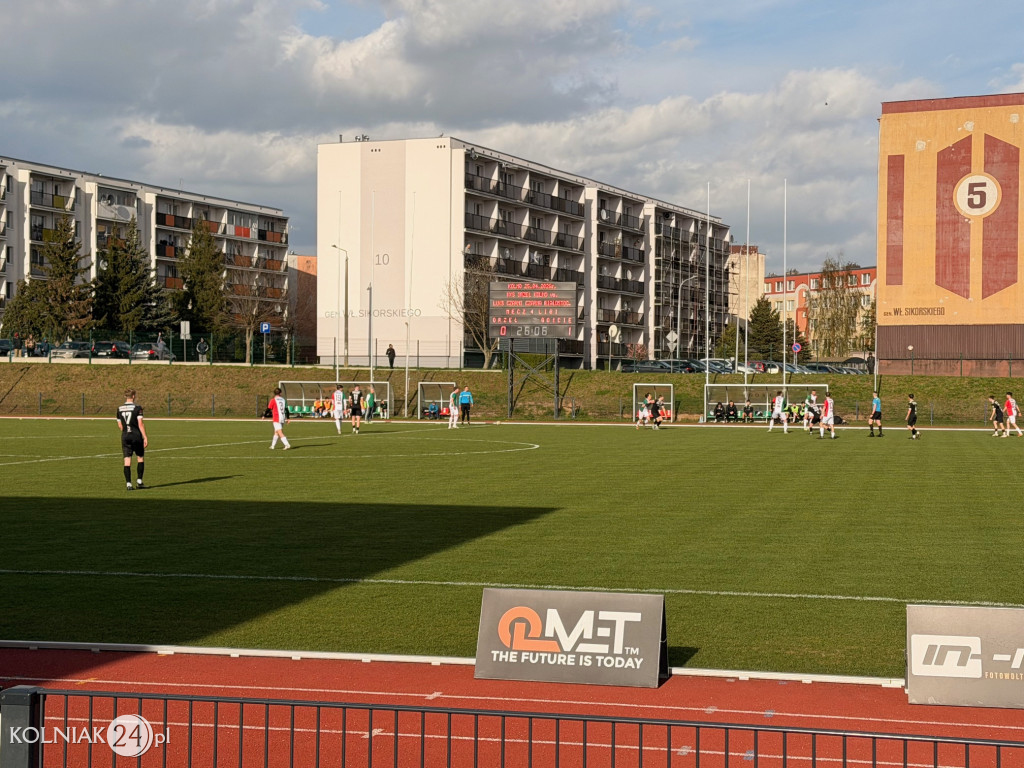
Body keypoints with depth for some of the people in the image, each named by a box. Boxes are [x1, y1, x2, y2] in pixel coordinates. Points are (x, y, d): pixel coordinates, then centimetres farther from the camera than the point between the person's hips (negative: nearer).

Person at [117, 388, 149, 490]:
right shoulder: (137, 408, -8)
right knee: (140, 458, 12)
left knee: (127, 460, 1)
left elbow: (120, 425, 12)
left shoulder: (119, 409, 6)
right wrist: (145, 437, -8)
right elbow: (140, 424, -11)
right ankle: (139, 481, 10)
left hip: (125, 436, 3)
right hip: (136, 435, -3)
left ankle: (128, 483, -4)